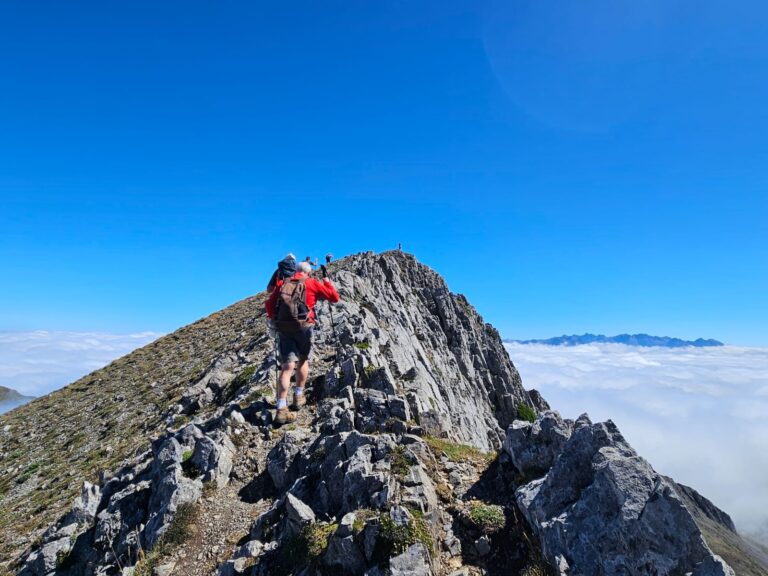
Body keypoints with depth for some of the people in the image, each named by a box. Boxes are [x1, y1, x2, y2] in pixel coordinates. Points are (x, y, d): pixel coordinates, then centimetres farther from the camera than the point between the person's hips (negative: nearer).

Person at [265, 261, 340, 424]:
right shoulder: (313, 283, 8)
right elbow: (335, 298, 11)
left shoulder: (282, 283, 16)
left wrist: (275, 319, 27)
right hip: (303, 327, -2)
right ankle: (298, 397, 26)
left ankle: (281, 409, -9)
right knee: (303, 360, 21)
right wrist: (327, 283, 28)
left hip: (283, 328, 2)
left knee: (288, 366, 0)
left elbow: (269, 305, 11)